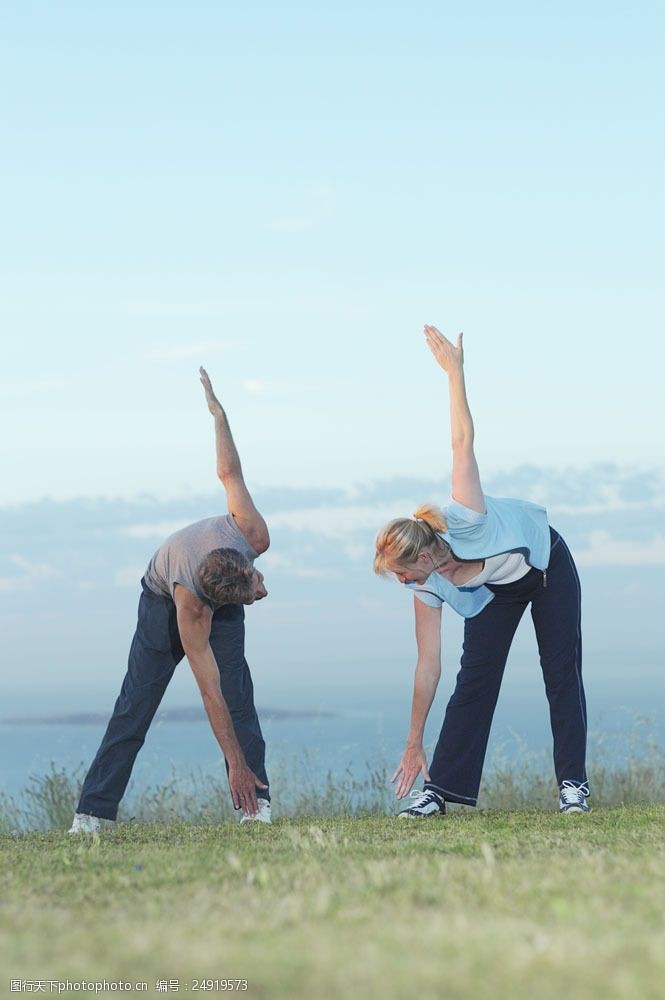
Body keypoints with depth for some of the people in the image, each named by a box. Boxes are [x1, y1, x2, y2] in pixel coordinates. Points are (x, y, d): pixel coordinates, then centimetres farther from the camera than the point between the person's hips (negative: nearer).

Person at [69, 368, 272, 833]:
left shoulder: (255, 535, -35)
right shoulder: (191, 611, -42)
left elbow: (230, 473, -19)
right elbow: (210, 692, -38)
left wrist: (217, 410, 1)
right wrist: (236, 765, -39)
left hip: (220, 607, 4)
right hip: (164, 601, -4)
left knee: (240, 698, -14)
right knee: (135, 705, -9)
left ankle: (257, 804, -18)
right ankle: (91, 812, -8)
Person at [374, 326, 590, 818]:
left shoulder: (465, 522, -38)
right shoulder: (428, 589, -24)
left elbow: (463, 441, -36)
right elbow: (428, 665, -19)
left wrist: (455, 371, -39)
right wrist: (415, 743, -18)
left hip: (548, 564, -3)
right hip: (495, 590, 3)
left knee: (562, 672, -6)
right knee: (474, 680, -9)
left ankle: (573, 783, -2)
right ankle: (439, 787, -11)